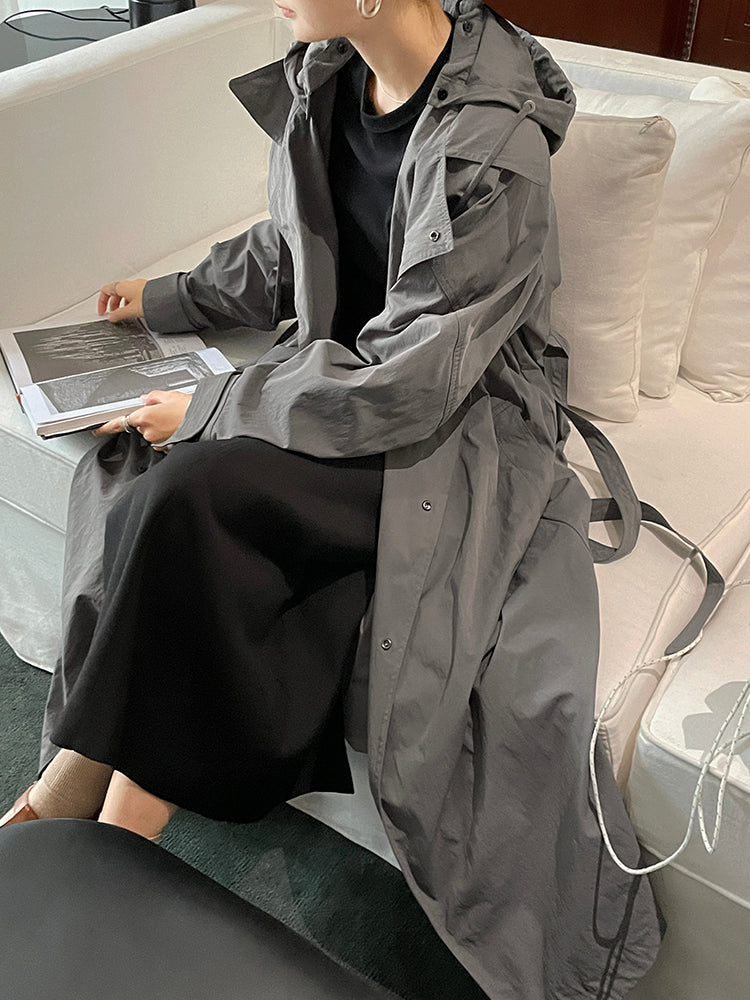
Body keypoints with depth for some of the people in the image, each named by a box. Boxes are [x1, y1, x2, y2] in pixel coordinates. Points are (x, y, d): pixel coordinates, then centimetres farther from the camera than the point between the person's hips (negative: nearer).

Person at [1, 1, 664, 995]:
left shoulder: (491, 147, -23)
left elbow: (401, 386, -24)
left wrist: (210, 409, -18)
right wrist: (169, 299, 21)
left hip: (452, 421, -7)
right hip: (343, 372, 8)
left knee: (192, 488, -27)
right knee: (141, 476, -18)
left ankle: (88, 785, -6)